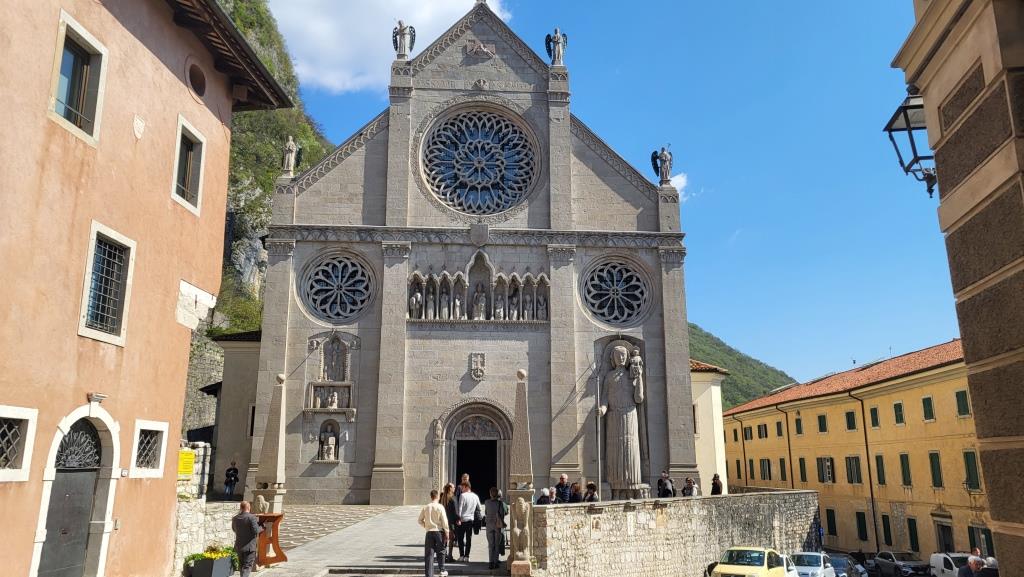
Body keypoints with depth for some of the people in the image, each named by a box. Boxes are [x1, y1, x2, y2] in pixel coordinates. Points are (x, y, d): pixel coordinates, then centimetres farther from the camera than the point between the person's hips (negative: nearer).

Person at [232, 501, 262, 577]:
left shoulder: (235, 518, 3)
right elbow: (256, 531, -20)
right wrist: (261, 528, 0)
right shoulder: (252, 517, -16)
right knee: (247, 566, -1)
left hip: (239, 546, 6)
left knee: (241, 565, 19)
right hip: (249, 546, -6)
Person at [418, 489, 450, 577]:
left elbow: (420, 520, 5)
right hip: (439, 531, -2)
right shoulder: (440, 507, -9)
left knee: (429, 554, 4)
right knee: (440, 552, 16)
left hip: (429, 532, 2)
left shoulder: (425, 507, 0)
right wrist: (446, 532, 0)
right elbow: (444, 521, -8)